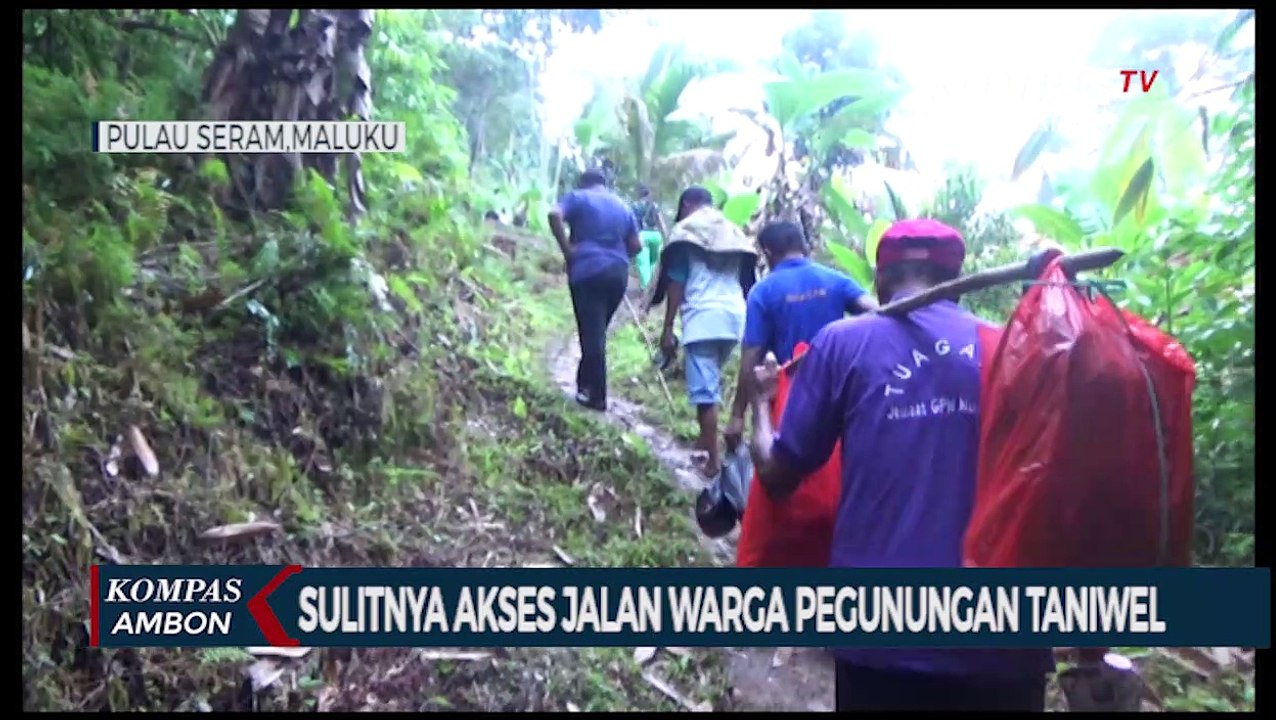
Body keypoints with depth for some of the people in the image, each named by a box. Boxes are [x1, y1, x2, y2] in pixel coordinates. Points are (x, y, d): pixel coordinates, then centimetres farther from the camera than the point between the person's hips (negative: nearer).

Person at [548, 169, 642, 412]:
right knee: (597, 332, 17)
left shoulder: (578, 197, 6)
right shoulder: (623, 206, 20)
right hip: (618, 273, 5)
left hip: (588, 271, -5)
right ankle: (586, 383, 25)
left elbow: (554, 215, -14)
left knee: (591, 333, -3)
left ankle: (597, 396, -1)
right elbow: (635, 246, 16)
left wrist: (567, 250, -9)